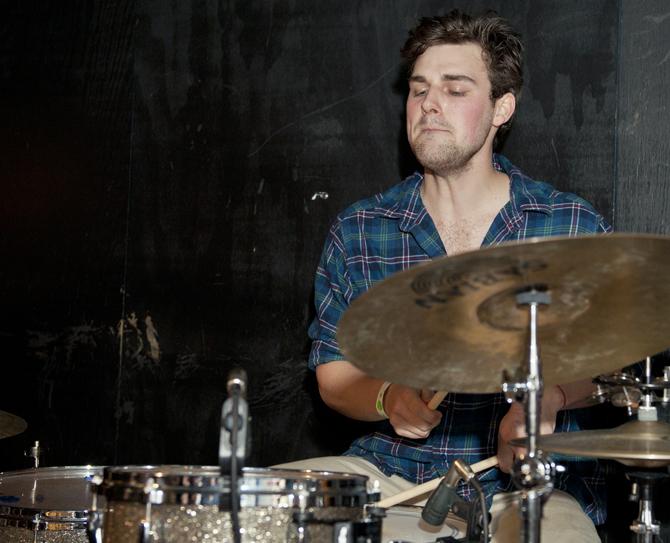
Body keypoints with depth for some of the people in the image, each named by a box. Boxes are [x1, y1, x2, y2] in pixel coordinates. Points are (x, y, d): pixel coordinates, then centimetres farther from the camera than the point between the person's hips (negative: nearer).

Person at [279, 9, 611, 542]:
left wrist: (551, 396, -17)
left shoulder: (574, 227, 0)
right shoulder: (358, 232, 5)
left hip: (531, 485, -2)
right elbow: (333, 371, 9)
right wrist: (387, 398, -13)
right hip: (388, 473, 3)